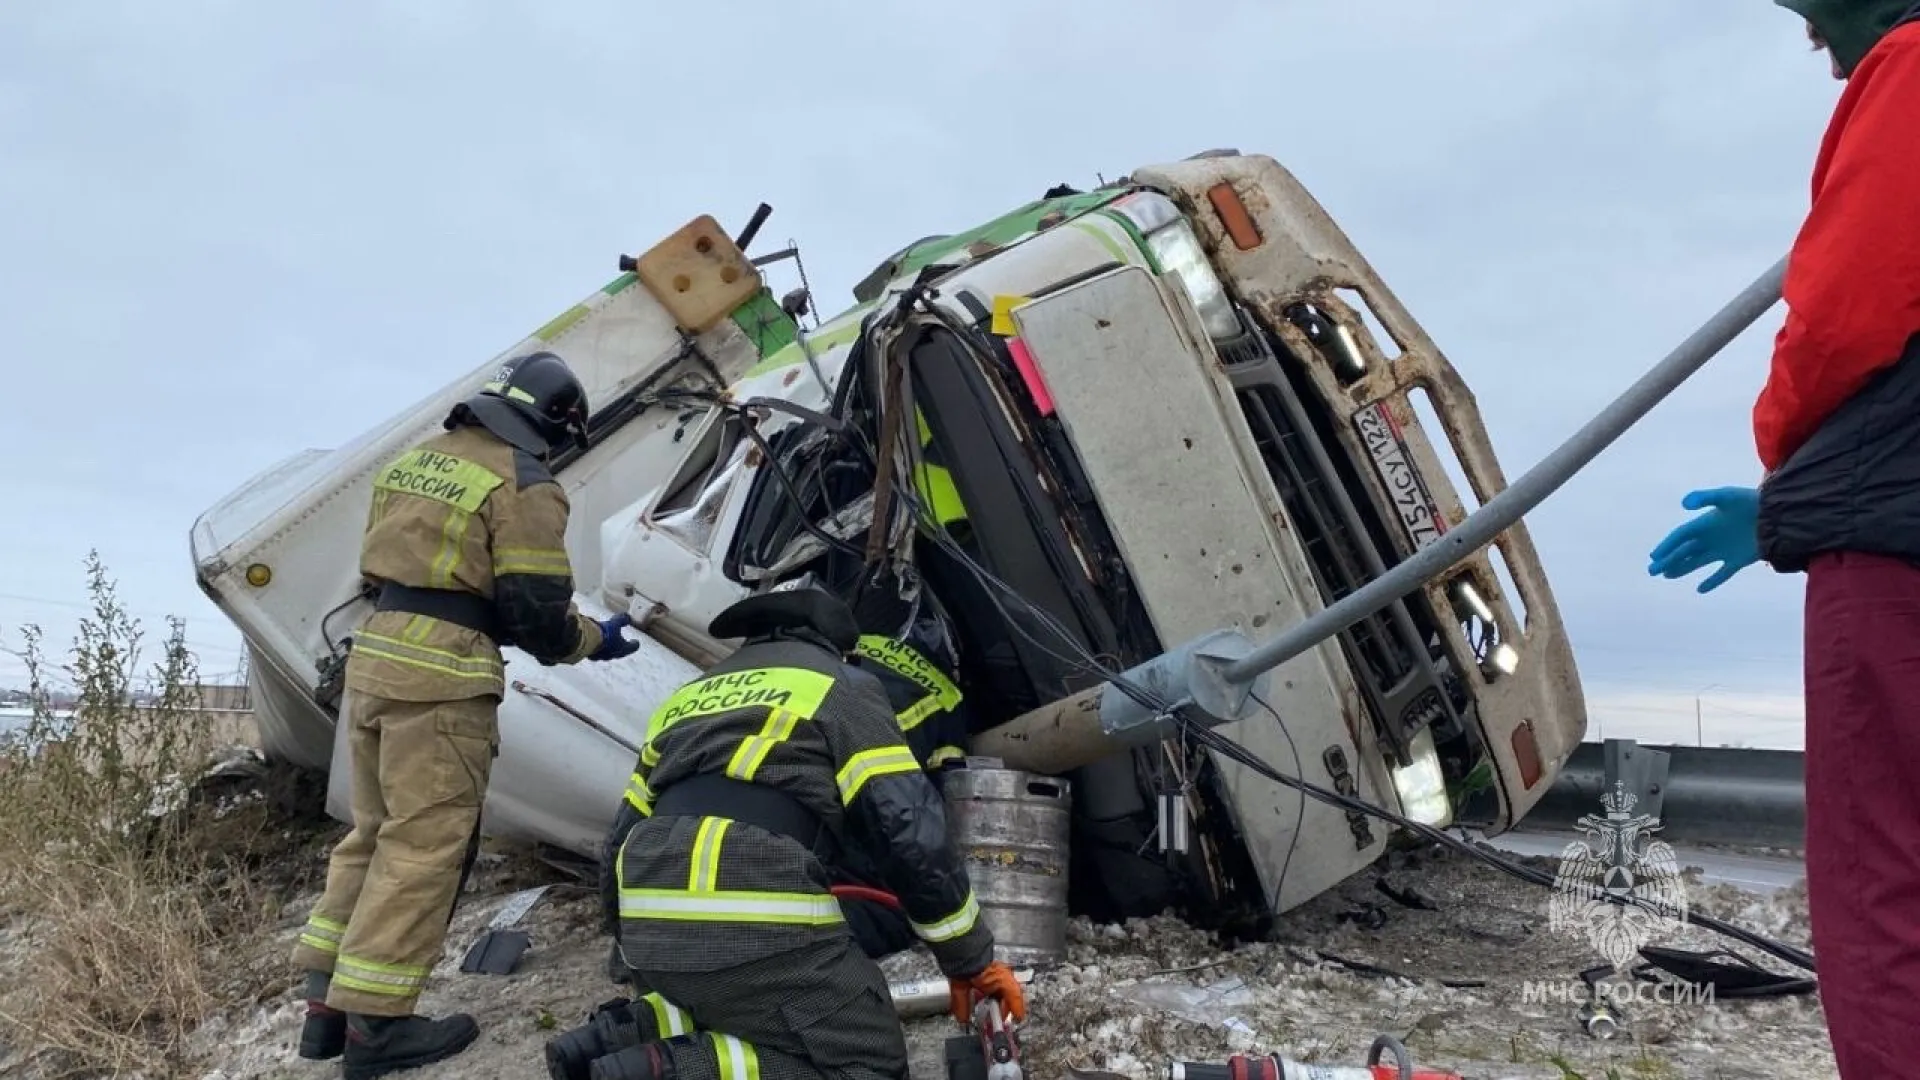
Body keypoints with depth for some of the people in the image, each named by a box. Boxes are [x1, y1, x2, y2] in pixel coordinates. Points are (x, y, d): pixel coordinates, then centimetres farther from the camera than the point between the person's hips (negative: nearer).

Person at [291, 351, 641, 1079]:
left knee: (376, 833, 17)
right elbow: (537, 613, -12)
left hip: (375, 656, 9)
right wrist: (594, 639, 7)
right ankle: (374, 1022, 3)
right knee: (426, 845, -1)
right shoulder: (524, 486, -9)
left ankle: (328, 1003, 22)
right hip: (439, 678, -8)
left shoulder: (419, 459, 16)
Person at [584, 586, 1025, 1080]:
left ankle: (650, 1030, 3)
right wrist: (971, 960, 8)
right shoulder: (842, 686, 10)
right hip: (760, 927, -7)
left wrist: (642, 969, 39)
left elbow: (621, 842, 27)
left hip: (653, 934, 7)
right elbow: (912, 836, -2)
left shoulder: (687, 696, 28)